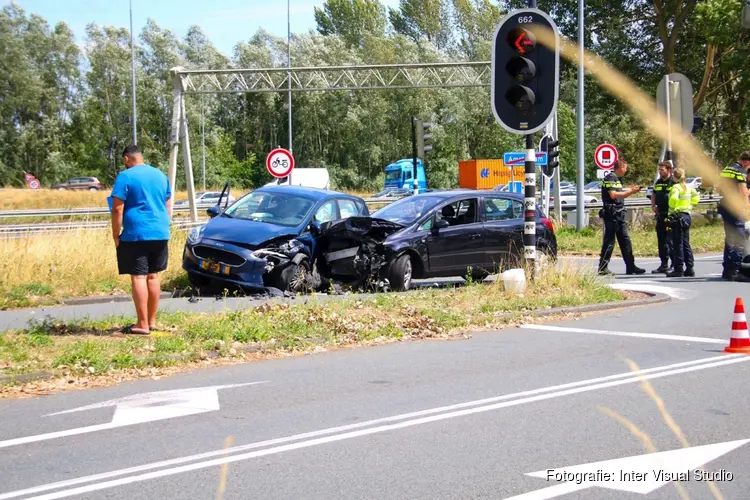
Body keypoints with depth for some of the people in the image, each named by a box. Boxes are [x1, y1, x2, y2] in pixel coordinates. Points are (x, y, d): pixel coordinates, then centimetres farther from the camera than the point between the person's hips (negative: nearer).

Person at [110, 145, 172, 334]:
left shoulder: (125, 176, -6)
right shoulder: (160, 175, 14)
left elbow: (117, 209, -11)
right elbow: (168, 206, 20)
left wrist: (116, 235, -4)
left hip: (136, 234, -6)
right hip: (160, 233, 7)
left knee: (138, 277, -5)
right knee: (153, 276, 14)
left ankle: (143, 325, -8)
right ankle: (151, 321, 19)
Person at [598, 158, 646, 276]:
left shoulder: (617, 179, 21)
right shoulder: (610, 178, -11)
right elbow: (613, 195, -20)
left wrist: (631, 191, 12)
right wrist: (630, 191, -14)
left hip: (619, 213, 10)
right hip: (611, 213, -10)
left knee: (625, 240, 10)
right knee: (609, 241, -7)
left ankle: (630, 266, 14)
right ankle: (603, 268, -3)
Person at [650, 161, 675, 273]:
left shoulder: (674, 183, -9)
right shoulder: (658, 183, 15)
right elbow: (654, 195, 29)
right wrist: (653, 206, 14)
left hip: (671, 216, -8)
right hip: (660, 215, 8)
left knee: (671, 241, -8)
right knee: (661, 241, 10)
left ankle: (674, 265, -2)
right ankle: (664, 265, 17)